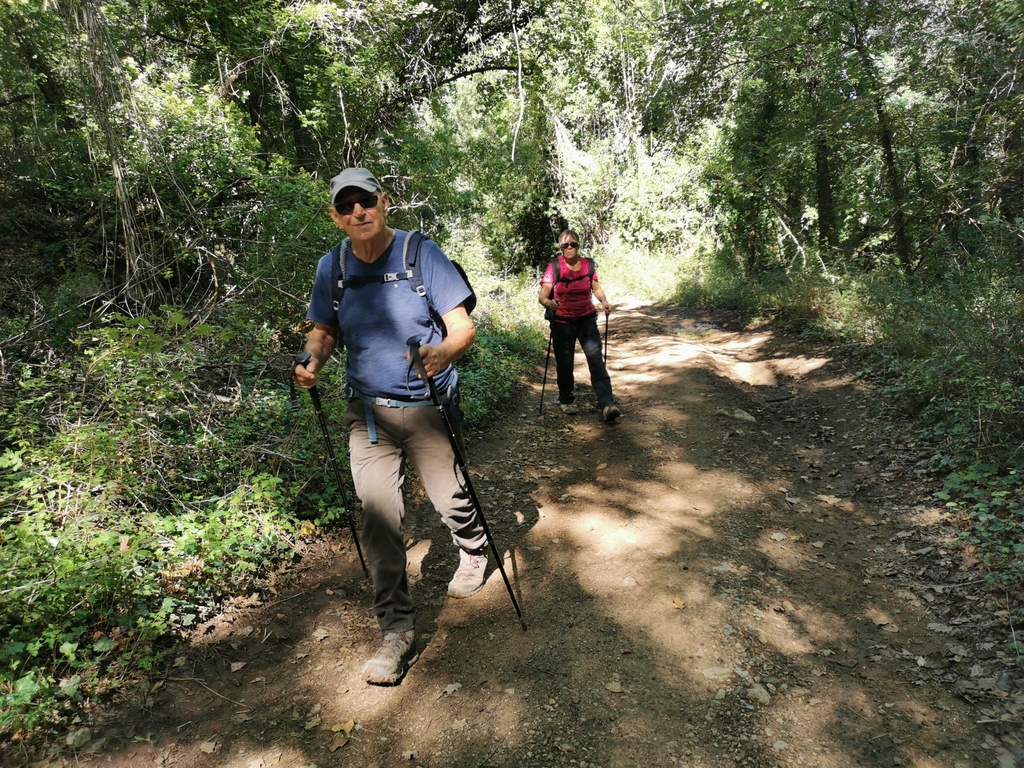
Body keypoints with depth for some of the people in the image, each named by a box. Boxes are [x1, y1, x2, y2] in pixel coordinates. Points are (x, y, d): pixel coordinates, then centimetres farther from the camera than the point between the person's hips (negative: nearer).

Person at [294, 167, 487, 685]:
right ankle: (396, 628, 10)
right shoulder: (331, 266, 1)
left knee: (450, 501, 10)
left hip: (428, 406, -2)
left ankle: (474, 550, 47)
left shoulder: (421, 253, -10)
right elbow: (324, 330, 11)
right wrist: (313, 361, -12)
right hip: (368, 410, 2)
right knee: (378, 514, -5)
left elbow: (464, 327, -13)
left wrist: (443, 352, -35)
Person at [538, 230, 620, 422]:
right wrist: (549, 303, -39)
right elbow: (542, 296, -16)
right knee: (564, 363, 8)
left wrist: (604, 301, -12)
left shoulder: (588, 265, -2)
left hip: (587, 320, 2)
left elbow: (596, 288, 9)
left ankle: (607, 404, -17)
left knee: (596, 358, -11)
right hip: (562, 322, -1)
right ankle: (567, 401, 30)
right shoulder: (554, 267, -11)